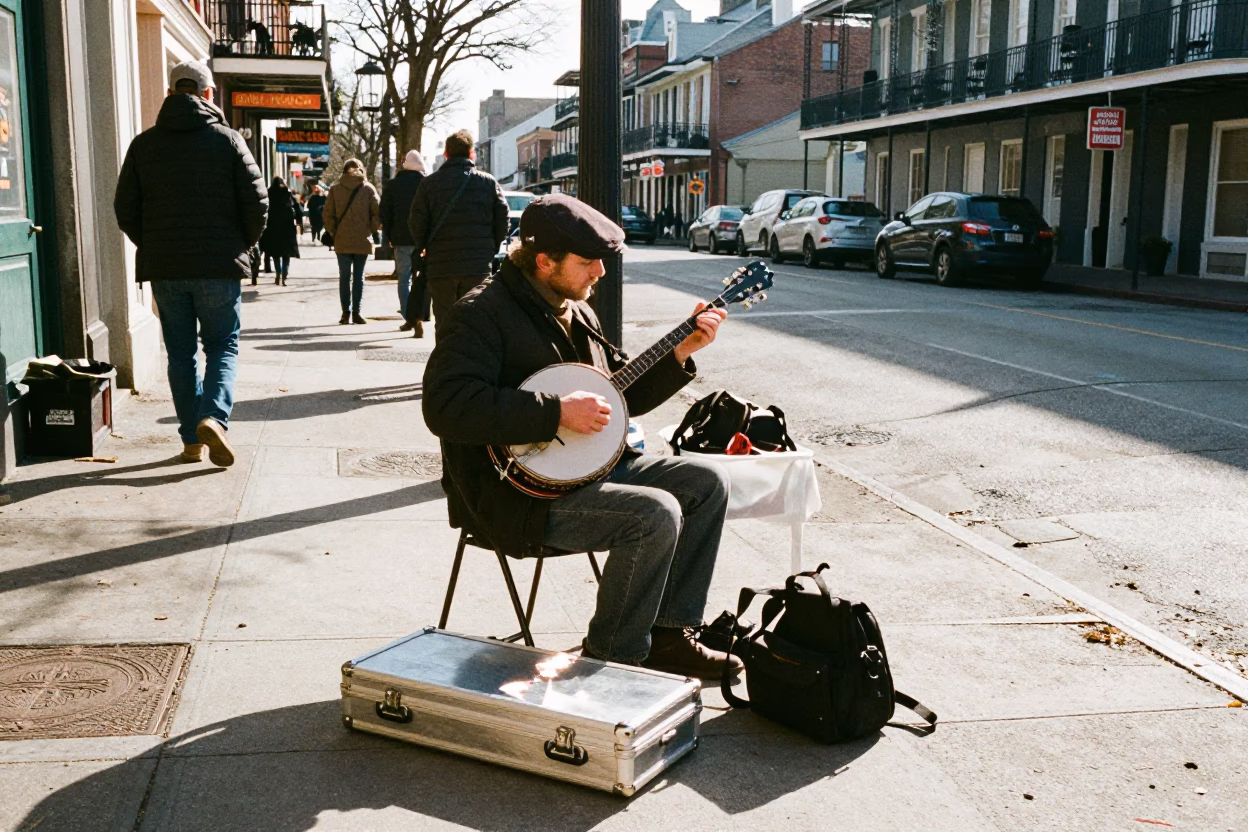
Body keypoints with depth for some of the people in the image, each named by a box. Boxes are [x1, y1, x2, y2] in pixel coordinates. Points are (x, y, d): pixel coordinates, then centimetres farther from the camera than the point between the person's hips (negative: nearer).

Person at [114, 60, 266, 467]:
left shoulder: (143, 144, 5)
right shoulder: (227, 139, -2)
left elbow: (125, 209, 6)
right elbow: (257, 203, -5)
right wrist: (241, 246, 10)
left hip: (163, 267, 2)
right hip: (219, 266, -2)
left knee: (181, 353, 10)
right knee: (222, 346, 8)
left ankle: (192, 440, 12)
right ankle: (214, 416, -15)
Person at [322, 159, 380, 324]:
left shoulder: (335, 189, 2)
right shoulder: (368, 188, -1)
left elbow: (327, 215, -2)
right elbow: (378, 212, -7)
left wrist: (334, 232, 9)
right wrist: (371, 229, 4)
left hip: (342, 241, 0)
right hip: (363, 241, 0)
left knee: (344, 277, 6)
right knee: (359, 277, 6)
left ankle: (346, 313, 3)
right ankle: (356, 312, 4)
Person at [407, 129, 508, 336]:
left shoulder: (429, 183, 1)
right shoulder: (489, 182, 3)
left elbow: (417, 224, -1)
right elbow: (502, 222, 1)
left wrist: (422, 249, 16)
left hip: (440, 266, 0)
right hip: (479, 266, 0)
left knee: (444, 324, 7)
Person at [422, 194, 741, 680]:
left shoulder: (576, 312, 15)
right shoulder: (482, 313, -14)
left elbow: (621, 397, 21)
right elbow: (446, 406, -28)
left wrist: (679, 353, 7)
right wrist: (557, 413, -27)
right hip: (518, 491, -9)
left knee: (707, 481, 1)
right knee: (656, 514, -26)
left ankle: (668, 635, 7)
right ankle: (613, 659, -5)